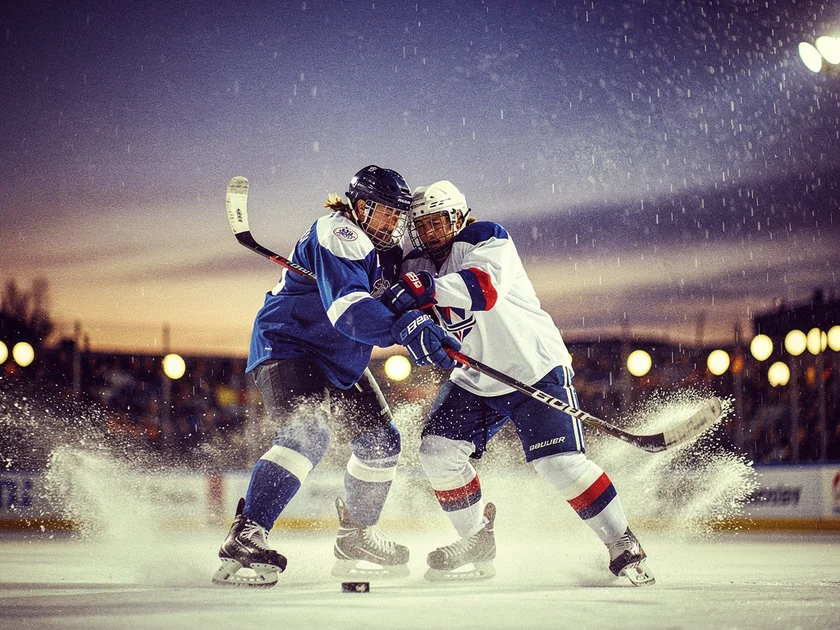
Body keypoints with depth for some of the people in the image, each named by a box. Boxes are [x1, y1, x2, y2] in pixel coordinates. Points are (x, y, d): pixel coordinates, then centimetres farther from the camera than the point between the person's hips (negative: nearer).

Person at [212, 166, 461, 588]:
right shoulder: (338, 235, -22)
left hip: (341, 362, 10)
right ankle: (244, 540, -34)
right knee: (307, 434, -30)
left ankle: (356, 540, 29)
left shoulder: (384, 252, 8)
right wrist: (408, 330, -49)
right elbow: (347, 308, -37)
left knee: (381, 441, 11)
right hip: (285, 347, -10)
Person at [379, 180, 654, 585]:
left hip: (536, 368, -6)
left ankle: (623, 546, -4)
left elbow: (487, 286, -35)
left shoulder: (487, 239, -15)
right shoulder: (418, 266, 5)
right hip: (475, 380, 7)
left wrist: (429, 289, -47)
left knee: (559, 462, -16)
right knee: (437, 449, -7)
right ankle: (476, 543, 11)